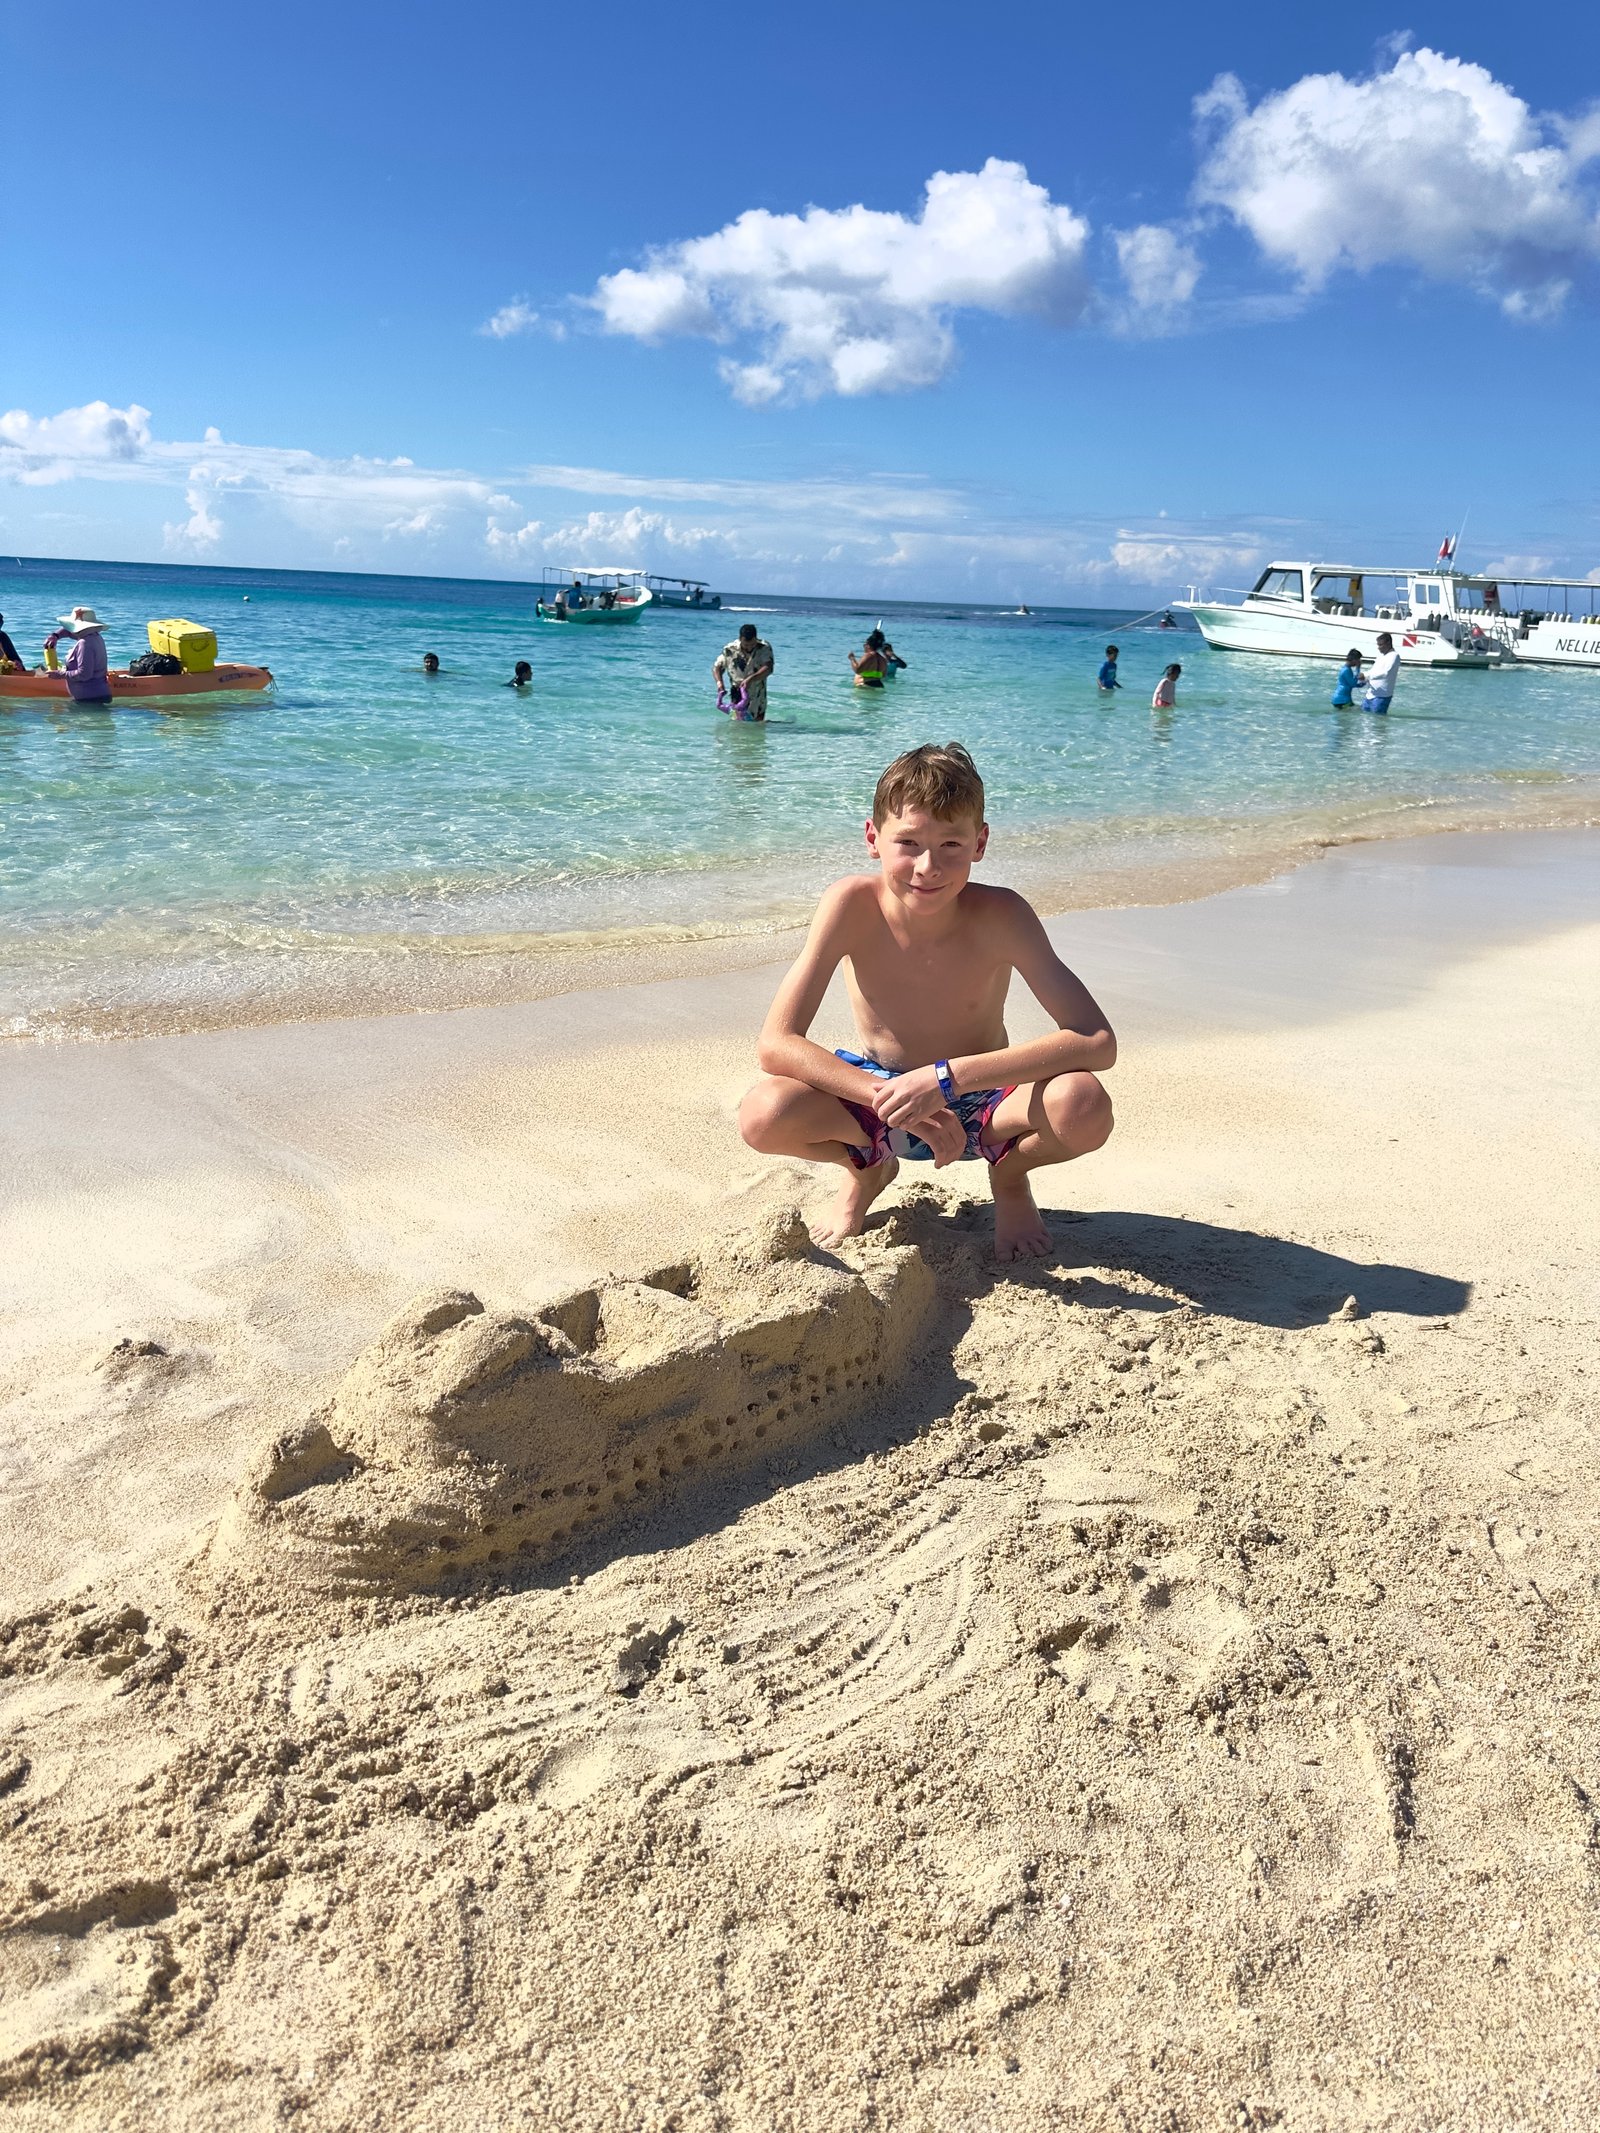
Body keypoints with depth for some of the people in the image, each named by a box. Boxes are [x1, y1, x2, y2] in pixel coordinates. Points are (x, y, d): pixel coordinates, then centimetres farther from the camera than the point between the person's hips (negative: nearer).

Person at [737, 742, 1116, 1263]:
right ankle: (866, 1167, 7)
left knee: (1083, 1107, -33)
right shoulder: (852, 906, -22)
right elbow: (776, 1045, -26)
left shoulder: (1000, 916, -24)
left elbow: (1098, 1042, -32)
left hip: (976, 1105, 0)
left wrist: (945, 1078, -38)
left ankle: (1010, 1178, 6)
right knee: (763, 1114, -30)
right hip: (876, 1090, 1)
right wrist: (896, 1103, -37)